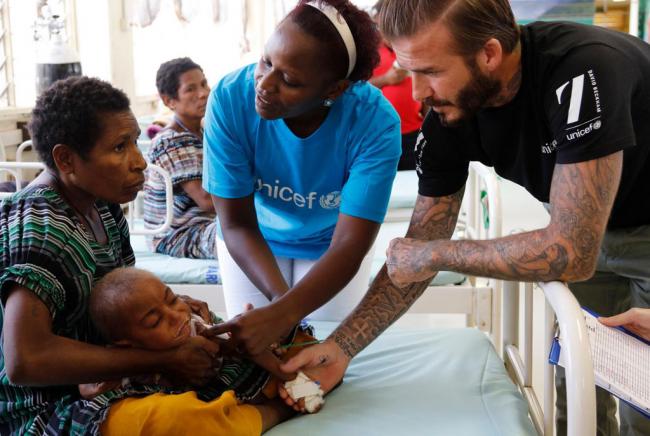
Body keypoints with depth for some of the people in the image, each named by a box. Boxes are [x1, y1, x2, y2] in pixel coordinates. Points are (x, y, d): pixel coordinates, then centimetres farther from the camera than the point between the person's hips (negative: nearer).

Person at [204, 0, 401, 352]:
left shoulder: (375, 122, -34)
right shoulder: (230, 98, -31)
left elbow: (348, 245, -34)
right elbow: (237, 224, -23)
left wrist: (283, 314, -49)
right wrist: (282, 298, -39)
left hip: (330, 242, 0)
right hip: (253, 242, 1)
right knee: (246, 348, 10)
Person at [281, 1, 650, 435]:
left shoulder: (582, 70, -38)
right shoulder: (447, 116, -18)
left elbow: (572, 252, -38)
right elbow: (410, 258, -10)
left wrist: (434, 254, -28)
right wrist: (341, 347, -19)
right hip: (588, 232, 5)